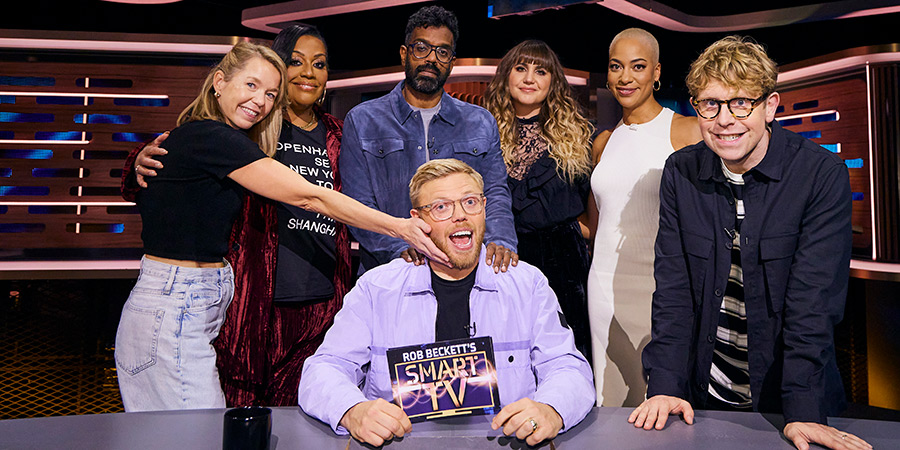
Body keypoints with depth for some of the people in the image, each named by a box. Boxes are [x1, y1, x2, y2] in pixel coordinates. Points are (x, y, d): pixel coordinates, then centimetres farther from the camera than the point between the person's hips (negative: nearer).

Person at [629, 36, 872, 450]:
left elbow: (814, 300, -17)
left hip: (783, 398, -2)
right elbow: (673, 287, -6)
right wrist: (666, 385, -14)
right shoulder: (680, 172, -4)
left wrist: (802, 412, -23)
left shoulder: (822, 174, -12)